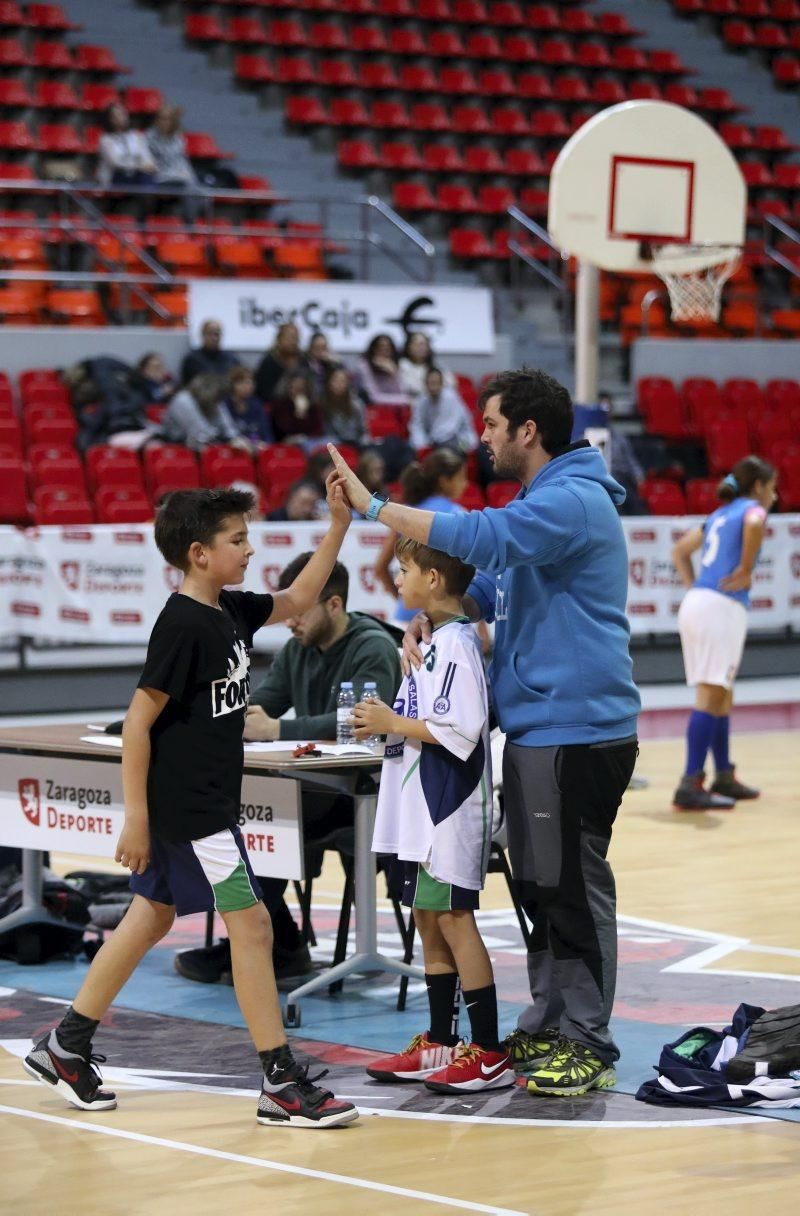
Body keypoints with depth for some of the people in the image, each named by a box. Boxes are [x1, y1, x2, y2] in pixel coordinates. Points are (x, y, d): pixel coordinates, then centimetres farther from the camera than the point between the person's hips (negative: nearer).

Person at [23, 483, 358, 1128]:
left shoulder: (229, 611, 7)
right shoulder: (182, 626, -19)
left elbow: (297, 601, 23)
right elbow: (138, 721, -18)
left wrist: (340, 524, 14)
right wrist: (136, 818, -18)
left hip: (209, 802, 10)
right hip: (186, 806, -10)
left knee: (150, 919, 16)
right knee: (251, 926, -8)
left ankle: (64, 1047, 25)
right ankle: (282, 1086, -4)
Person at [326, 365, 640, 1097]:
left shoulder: (571, 501, -17)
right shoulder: (541, 502, 18)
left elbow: (480, 538, -30)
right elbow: (493, 585, 22)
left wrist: (373, 505, -25)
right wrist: (433, 615, 1)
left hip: (576, 731, -11)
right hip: (536, 728, 11)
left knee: (574, 888, -6)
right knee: (539, 886, 15)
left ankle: (588, 1048, -1)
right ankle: (546, 1028, 23)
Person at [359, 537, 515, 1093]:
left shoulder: (456, 642, -16)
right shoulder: (433, 640, 14)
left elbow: (461, 729, -24)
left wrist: (394, 724, -15)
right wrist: (384, 723, 7)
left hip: (450, 809, -10)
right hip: (421, 809, 10)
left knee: (453, 920, -7)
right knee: (429, 922, 14)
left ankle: (489, 1054, -3)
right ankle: (439, 1045, 23)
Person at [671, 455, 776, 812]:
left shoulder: (720, 515, 24)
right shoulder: (752, 508, 1)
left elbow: (680, 551, 30)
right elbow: (754, 525, -24)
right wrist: (746, 571, -13)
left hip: (695, 604, 9)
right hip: (722, 607, -9)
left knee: (721, 695, 18)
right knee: (711, 695, -12)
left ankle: (724, 777, 25)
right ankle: (690, 787, -18)